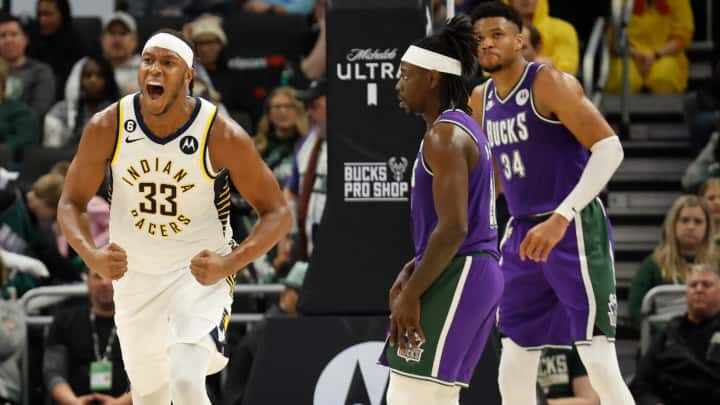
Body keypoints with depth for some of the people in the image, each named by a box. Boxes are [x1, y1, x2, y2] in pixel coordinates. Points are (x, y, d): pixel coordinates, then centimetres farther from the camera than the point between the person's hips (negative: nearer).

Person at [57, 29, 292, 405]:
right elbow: (71, 203, -4)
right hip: (133, 272, 3)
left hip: (201, 271, -3)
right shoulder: (107, 127, -14)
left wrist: (229, 264, -29)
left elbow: (277, 213, -13)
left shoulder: (222, 135, -21)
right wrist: (92, 256, -25)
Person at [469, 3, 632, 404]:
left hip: (575, 230, -8)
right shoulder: (482, 100, 11)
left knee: (600, 364, -14)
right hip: (523, 234, 8)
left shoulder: (549, 83, -12)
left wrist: (560, 219, -29)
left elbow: (610, 148, -21)